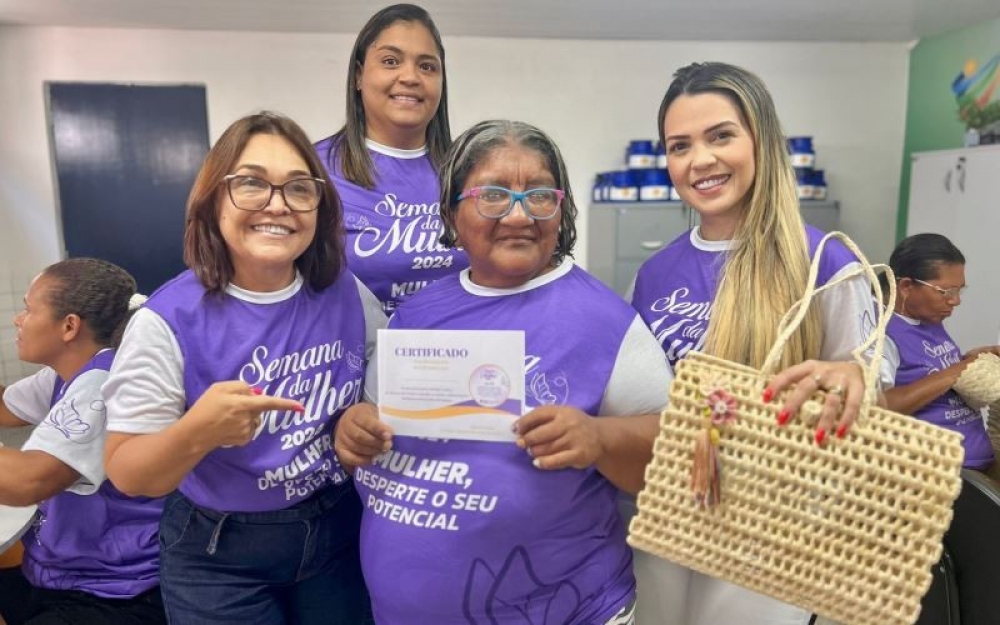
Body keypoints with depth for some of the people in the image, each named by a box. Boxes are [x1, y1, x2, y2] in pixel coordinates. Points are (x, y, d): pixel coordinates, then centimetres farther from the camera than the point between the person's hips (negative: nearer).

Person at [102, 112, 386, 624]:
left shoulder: (348, 295, -8)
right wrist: (198, 432, -33)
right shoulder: (169, 320, -17)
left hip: (339, 533, 3)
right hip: (218, 558, -3)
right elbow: (126, 475, -15)